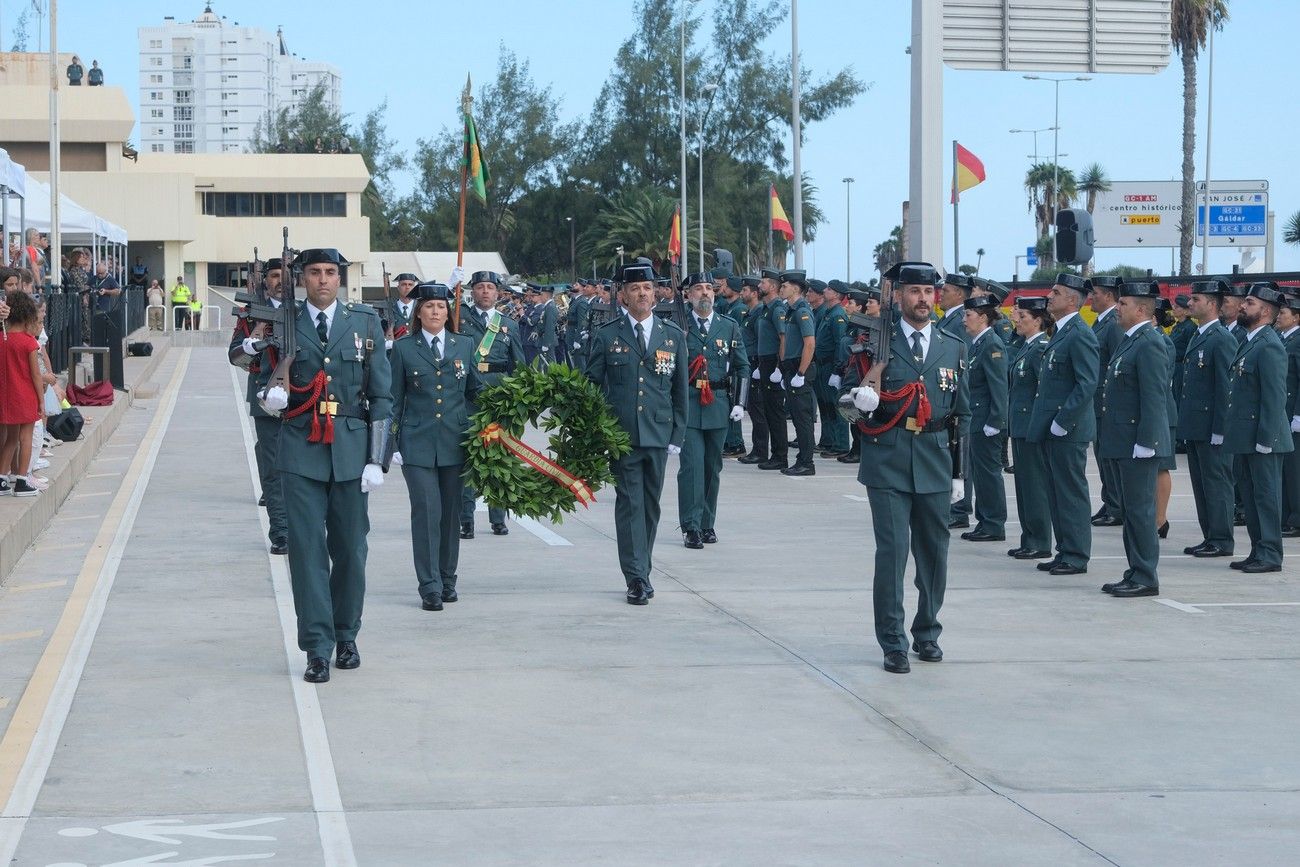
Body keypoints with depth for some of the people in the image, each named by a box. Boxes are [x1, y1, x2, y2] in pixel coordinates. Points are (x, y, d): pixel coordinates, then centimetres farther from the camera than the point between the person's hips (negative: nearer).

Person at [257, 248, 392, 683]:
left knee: (350, 549, 6)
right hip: (301, 451, -1)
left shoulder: (365, 323, 7)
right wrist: (271, 395, -12)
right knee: (307, 549, -5)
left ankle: (345, 636, 23)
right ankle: (317, 648, -3)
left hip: (350, 451, 1)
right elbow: (271, 382, 14)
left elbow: (381, 395, 7)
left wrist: (377, 459, 0)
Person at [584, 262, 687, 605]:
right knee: (630, 503, -5)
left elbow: (680, 390, 10)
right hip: (621, 434, -2)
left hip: (658, 434, 2)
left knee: (651, 504, 8)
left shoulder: (673, 335, 8)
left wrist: (677, 435, 5)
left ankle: (642, 571, 20)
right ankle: (637, 578, -5)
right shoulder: (606, 336, 2)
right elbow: (592, 385, 6)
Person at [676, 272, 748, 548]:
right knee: (691, 465, -10)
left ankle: (708, 524, 20)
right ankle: (691, 527, -8)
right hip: (687, 405, -3)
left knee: (713, 467, 9)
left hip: (719, 406, 3)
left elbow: (742, 367, 13)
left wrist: (739, 403, 4)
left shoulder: (729, 327, 9)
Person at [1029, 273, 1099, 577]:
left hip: (1068, 430, -10)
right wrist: (1048, 424, 16)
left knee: (1072, 493, -4)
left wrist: (1061, 422, -20)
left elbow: (1087, 384, -20)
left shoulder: (1080, 335, -15)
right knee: (1057, 493, 13)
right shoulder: (1061, 333, 16)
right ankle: (1065, 552, 19)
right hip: (1053, 430, 10)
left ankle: (1076, 556, 1)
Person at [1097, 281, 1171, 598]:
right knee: (1130, 510, 13)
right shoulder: (1129, 340, 15)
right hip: (1121, 443, 10)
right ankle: (1135, 573, 19)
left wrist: (1145, 442, -22)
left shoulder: (1149, 344, -15)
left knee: (1140, 510, -5)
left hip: (1137, 444, -10)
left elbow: (1154, 397, -20)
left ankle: (1145, 578, -1)